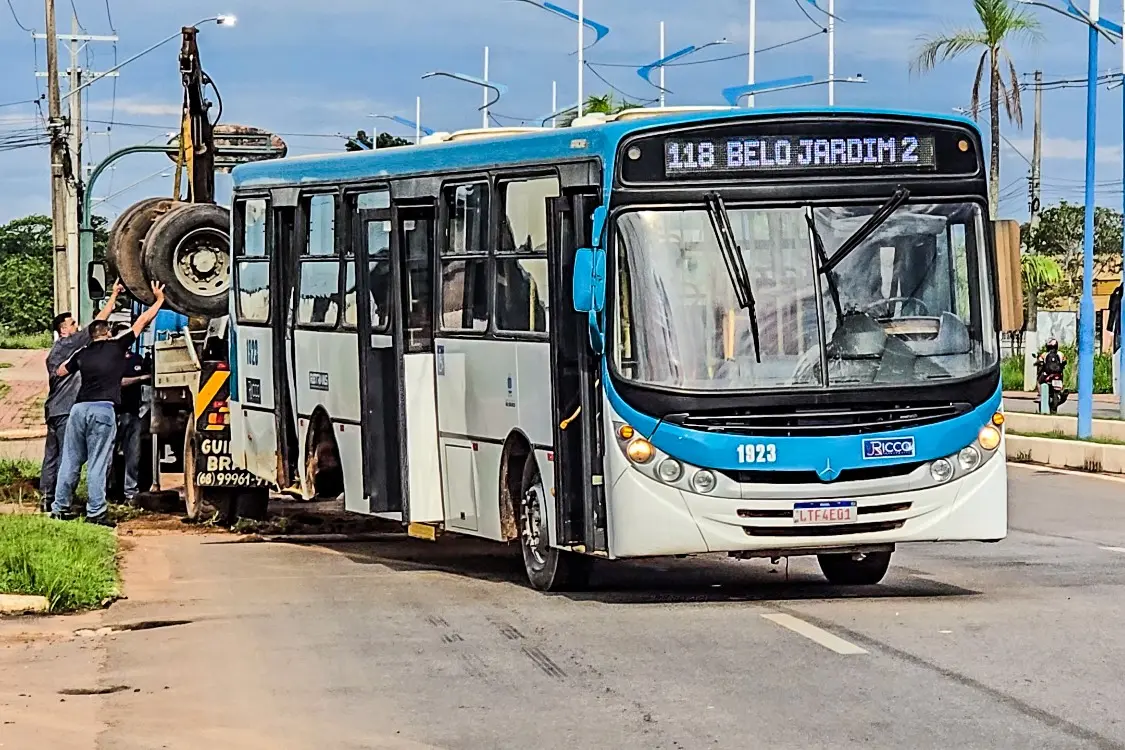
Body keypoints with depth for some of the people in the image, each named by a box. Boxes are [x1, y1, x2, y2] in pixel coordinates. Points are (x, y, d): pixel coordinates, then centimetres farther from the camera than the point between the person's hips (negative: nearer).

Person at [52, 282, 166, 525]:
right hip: (103, 410, -4)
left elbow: (61, 371, 30)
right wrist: (159, 300, 25)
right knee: (98, 464, -3)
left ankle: (60, 508, 14)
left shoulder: (83, 354, 15)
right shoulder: (117, 346, 6)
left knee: (71, 460, 11)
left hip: (79, 408, 4)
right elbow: (141, 322, 12)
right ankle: (95, 512, -6)